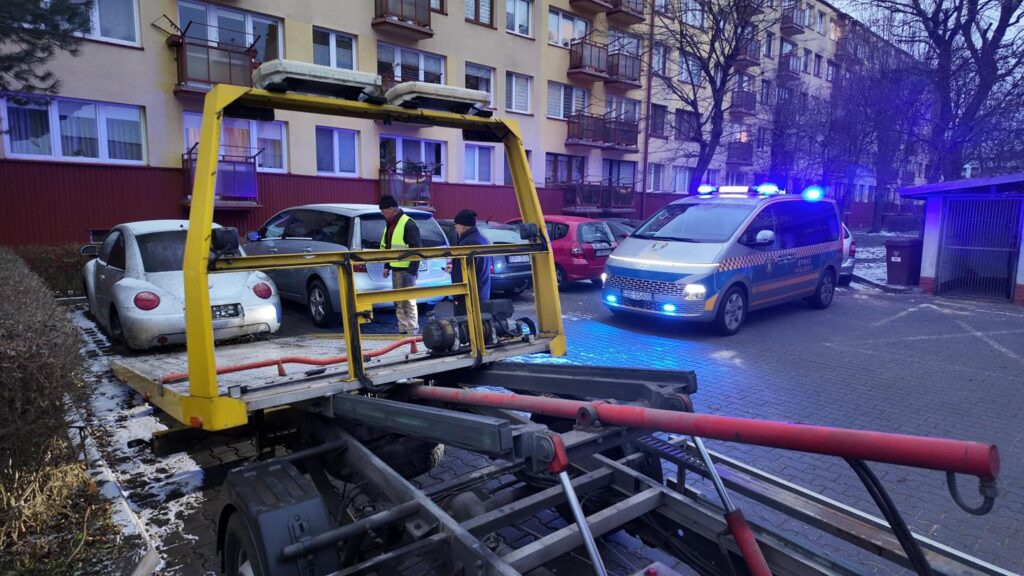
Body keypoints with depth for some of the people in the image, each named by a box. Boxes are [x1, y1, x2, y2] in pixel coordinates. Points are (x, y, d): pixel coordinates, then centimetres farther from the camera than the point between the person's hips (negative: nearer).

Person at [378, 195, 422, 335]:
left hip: (406, 270, -9)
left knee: (408, 302, -5)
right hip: (395, 269, 10)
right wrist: (387, 266, 18)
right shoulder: (390, 225, 15)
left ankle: (412, 332, 1)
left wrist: (412, 270, -19)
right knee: (398, 302, 13)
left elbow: (417, 249, -17)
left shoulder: (408, 224, -14)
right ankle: (403, 331, 22)